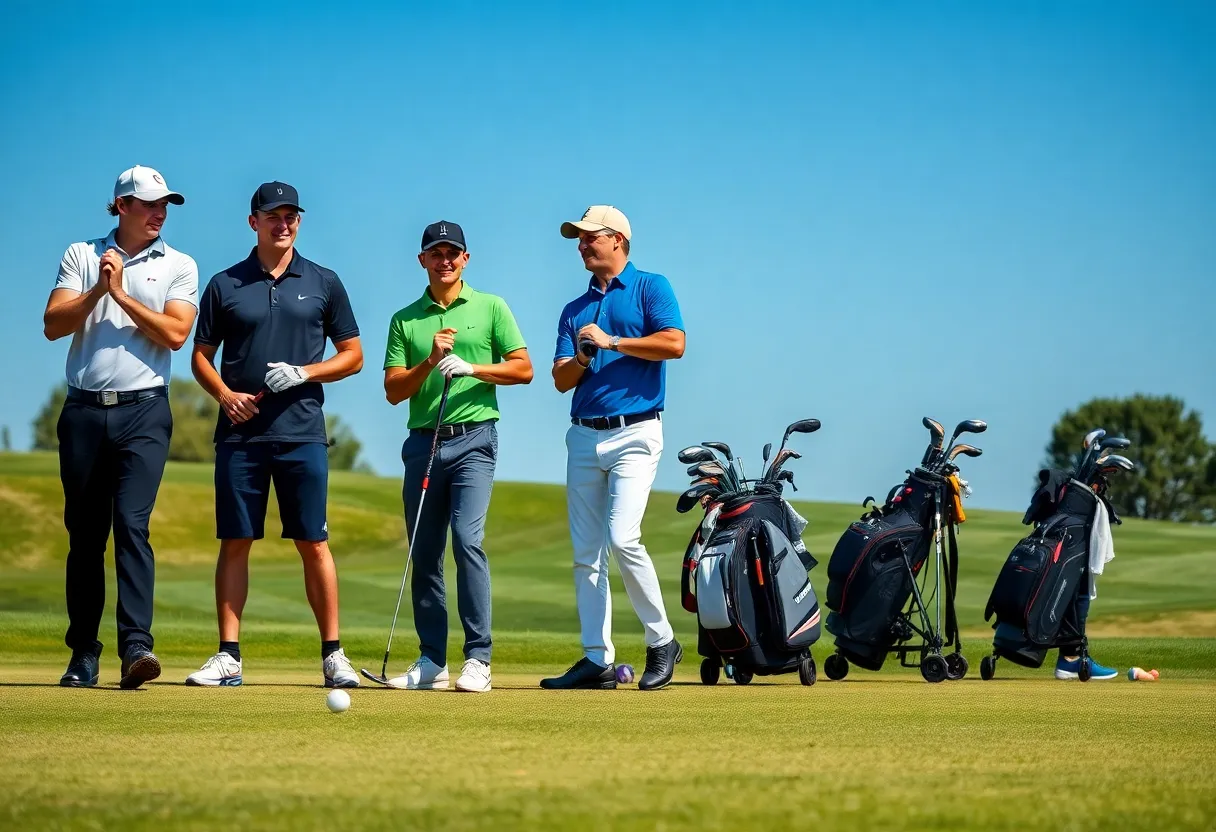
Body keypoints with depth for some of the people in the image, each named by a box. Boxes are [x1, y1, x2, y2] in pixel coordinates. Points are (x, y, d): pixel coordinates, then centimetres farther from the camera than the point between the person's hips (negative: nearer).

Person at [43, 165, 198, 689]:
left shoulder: (179, 266, 8)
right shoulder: (80, 256, 11)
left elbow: (175, 334, -6)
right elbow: (53, 325, 0)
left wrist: (121, 295, -7)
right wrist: (97, 291, -12)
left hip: (143, 411, -2)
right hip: (84, 410, 2)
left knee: (132, 523, -16)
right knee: (84, 533, 5)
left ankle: (136, 646, -24)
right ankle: (83, 653, 13)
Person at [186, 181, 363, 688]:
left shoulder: (323, 283, 8)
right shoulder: (225, 285, 9)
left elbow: (353, 356, 10)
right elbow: (201, 356, 12)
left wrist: (305, 372, -7)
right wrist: (225, 395, -7)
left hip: (302, 434, -1)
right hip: (240, 433, 1)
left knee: (313, 544, -1)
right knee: (234, 543, 2)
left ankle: (332, 655, 4)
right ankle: (228, 657, 5)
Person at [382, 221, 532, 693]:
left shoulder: (490, 308, 8)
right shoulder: (405, 320, 13)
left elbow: (523, 369, 4)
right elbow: (394, 391, 7)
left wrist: (471, 367, -9)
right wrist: (429, 362, -9)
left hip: (473, 439, -3)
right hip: (423, 441, 3)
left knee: (468, 539, -17)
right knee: (424, 553, 4)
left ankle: (478, 659, -15)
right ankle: (432, 662, 10)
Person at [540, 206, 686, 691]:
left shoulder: (650, 288, 3)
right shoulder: (575, 310, 19)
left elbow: (674, 344, -13)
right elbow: (561, 379, 12)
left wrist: (612, 342, -11)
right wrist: (583, 357, -9)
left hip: (634, 433, -6)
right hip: (584, 437, 6)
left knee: (623, 538, -19)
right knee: (587, 554, 3)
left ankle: (661, 642, -4)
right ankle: (597, 660, 5)